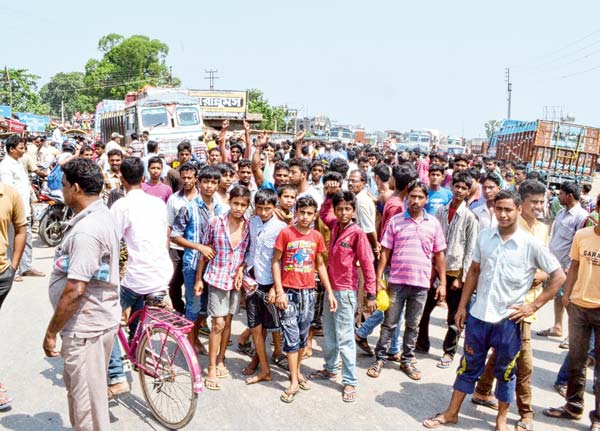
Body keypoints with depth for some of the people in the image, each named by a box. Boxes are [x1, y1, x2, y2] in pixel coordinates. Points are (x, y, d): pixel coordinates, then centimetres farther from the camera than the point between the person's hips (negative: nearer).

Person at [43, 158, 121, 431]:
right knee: (76, 386, 27)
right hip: (96, 318, 10)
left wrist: (51, 332, -15)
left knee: (87, 401, 6)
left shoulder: (86, 230, -25)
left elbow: (75, 290, -27)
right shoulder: (102, 215, 6)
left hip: (85, 327, -10)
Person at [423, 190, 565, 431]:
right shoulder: (484, 237, 1)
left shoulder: (531, 244, -9)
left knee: (506, 372, 14)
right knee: (468, 366, 15)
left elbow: (558, 276, -5)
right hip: (478, 315, 3)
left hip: (509, 320, -3)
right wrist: (462, 306, 8)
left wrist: (534, 306, -8)